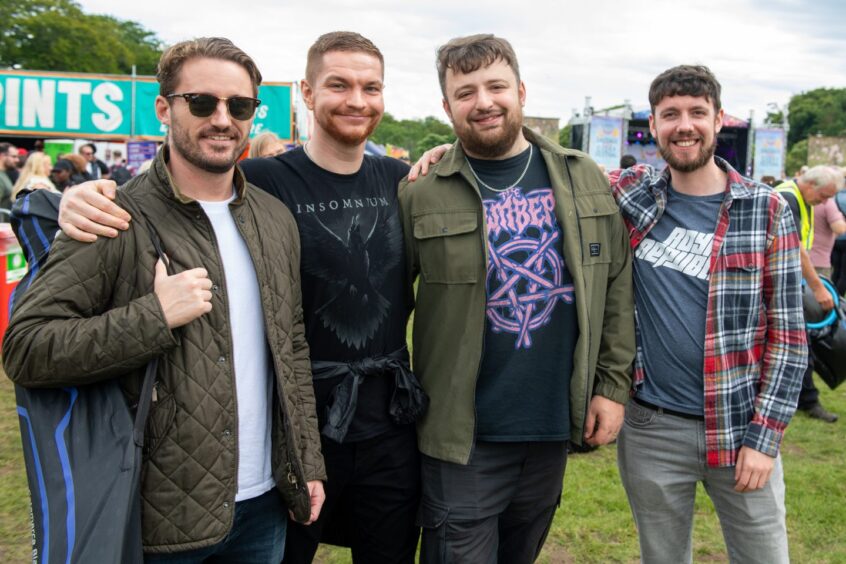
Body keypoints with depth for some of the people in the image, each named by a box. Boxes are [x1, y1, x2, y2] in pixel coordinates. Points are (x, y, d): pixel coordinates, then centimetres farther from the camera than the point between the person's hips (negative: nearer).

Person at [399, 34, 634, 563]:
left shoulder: (584, 179, 2)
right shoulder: (421, 194, -8)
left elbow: (617, 285, 5)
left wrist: (613, 383, 1)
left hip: (555, 426, 4)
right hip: (463, 437, -3)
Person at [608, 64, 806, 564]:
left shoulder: (767, 210, -4)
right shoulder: (630, 192, 0)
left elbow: (788, 332, -3)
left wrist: (764, 436, -8)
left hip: (741, 427, -1)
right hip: (650, 428, 1)